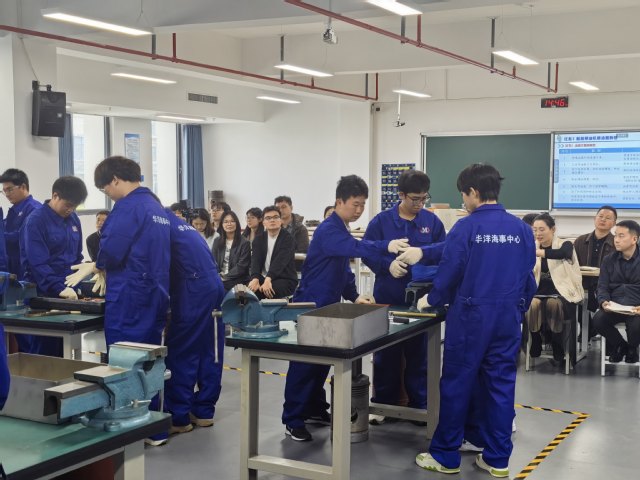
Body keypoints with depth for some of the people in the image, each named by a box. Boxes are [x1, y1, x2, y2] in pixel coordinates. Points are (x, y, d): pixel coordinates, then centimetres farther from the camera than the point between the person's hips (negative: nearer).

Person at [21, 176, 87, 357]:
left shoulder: (73, 219, 10)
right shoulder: (36, 221, -11)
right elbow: (38, 263, -18)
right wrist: (59, 288, -27)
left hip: (69, 294, 6)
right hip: (44, 295, -6)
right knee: (45, 350, -2)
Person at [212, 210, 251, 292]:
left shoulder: (244, 243, 1)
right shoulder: (217, 241, 15)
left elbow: (241, 266, -6)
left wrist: (224, 277, -12)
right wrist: (218, 276, -10)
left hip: (237, 282, -4)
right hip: (218, 280, 4)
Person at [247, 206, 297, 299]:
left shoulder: (287, 238, -7)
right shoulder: (259, 239, 9)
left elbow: (280, 261, -22)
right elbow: (255, 260, -8)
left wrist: (268, 279, -39)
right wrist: (255, 279, -29)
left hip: (285, 280, -4)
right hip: (263, 278, 4)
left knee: (265, 291, -33)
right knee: (250, 289, -25)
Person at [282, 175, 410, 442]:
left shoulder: (342, 231, 12)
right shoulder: (328, 231, -19)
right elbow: (354, 247, -39)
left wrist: (354, 296, 6)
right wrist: (386, 246, -52)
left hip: (328, 305, 9)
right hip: (310, 305, -9)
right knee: (304, 363, -4)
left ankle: (315, 410, 28)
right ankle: (293, 421, 3)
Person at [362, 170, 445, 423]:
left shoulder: (432, 221, 1)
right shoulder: (381, 221, -3)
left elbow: (445, 251, -2)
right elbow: (366, 253, -5)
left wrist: (423, 252, -21)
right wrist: (388, 264, -23)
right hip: (387, 298, -1)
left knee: (419, 354, 10)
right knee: (386, 354, 10)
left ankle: (420, 405, 21)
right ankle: (383, 404, 23)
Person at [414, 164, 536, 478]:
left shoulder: (465, 227, -11)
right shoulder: (522, 229, 3)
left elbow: (449, 274, -7)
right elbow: (528, 279, 7)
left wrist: (432, 300, 11)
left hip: (471, 314, -4)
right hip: (509, 316, 4)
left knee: (457, 384, 5)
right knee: (501, 385, 10)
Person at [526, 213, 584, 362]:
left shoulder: (565, 245, 0)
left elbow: (562, 253, -28)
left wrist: (538, 252, -42)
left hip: (561, 292, -2)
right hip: (539, 291, 2)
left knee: (554, 304, -36)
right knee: (532, 304, -32)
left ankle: (557, 345, -16)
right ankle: (536, 343, -14)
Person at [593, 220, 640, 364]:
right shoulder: (609, 260, 12)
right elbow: (603, 286, 7)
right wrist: (604, 302, -17)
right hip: (614, 307, 3)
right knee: (598, 320, -27)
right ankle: (619, 345, 5)